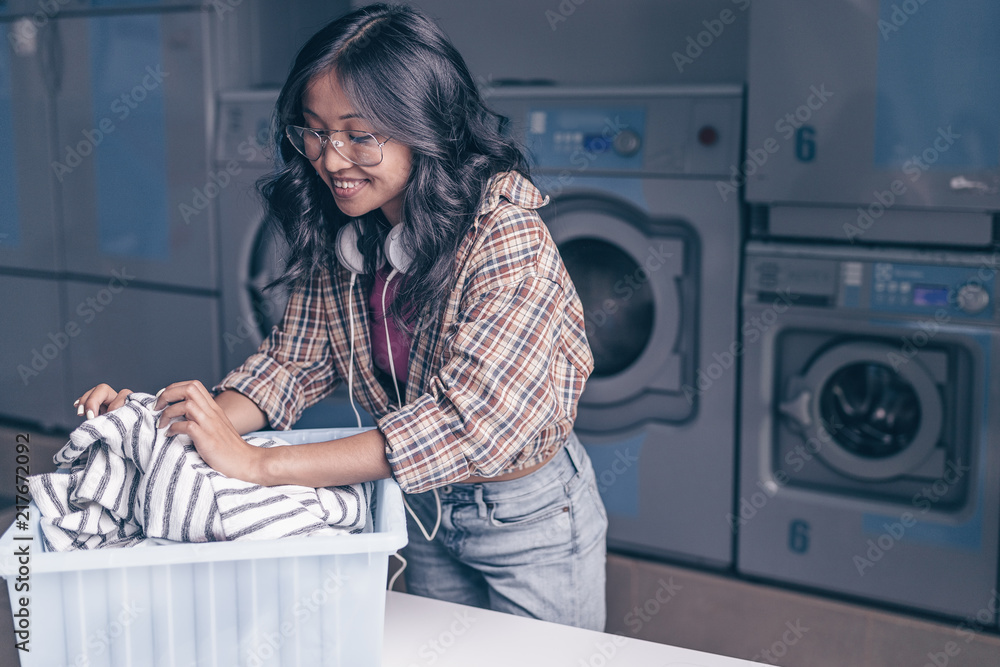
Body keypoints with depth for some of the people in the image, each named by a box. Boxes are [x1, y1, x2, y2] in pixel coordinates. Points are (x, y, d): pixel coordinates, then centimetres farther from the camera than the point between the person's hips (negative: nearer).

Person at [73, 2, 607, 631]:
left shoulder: (508, 237, -31)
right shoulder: (335, 232, -10)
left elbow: (464, 420, -38)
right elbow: (296, 360, -6)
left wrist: (256, 464, -40)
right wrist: (164, 421, -24)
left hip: (529, 515, -6)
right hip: (425, 507, 6)